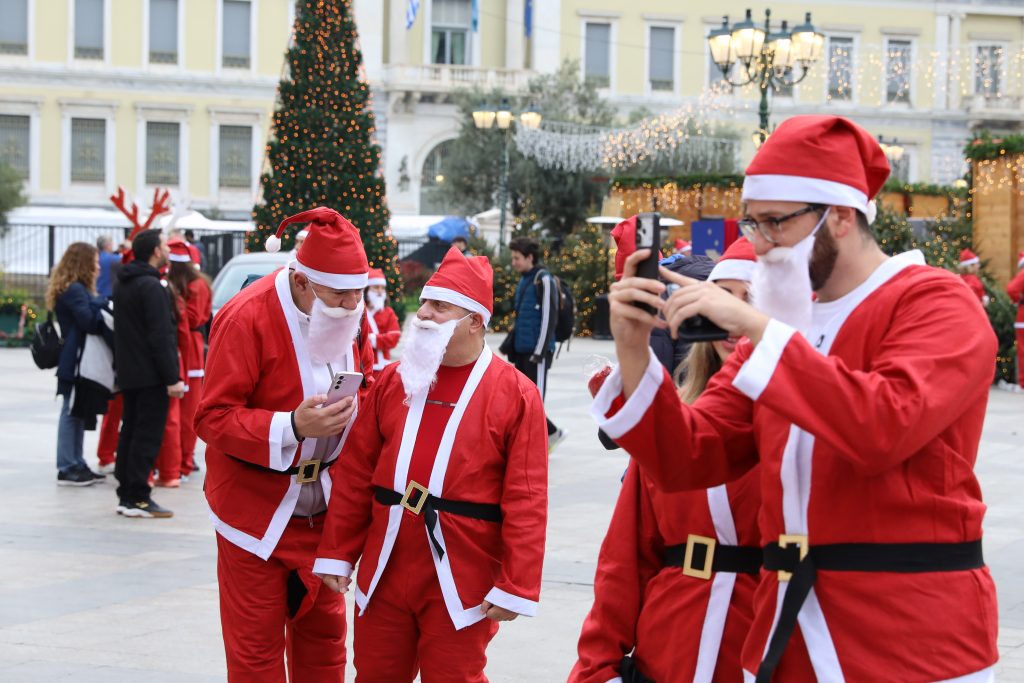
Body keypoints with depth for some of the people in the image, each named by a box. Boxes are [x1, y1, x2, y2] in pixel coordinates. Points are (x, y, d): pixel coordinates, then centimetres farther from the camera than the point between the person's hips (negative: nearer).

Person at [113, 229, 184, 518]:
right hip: (151, 375, -10)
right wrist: (172, 378, -21)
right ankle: (137, 498, -7)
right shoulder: (152, 287, -16)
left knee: (131, 432, 13)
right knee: (148, 436, -7)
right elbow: (161, 336, -21)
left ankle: (125, 494, 16)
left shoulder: (124, 285, 14)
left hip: (129, 374, 10)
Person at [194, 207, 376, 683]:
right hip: (256, 506, -6)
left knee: (323, 627, 14)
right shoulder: (246, 318, -21)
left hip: (323, 503, 6)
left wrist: (354, 407, -10)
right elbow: (213, 418, -20)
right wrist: (292, 427, -32)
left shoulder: (351, 314, -1)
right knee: (256, 643, 2)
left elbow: (365, 385, 14)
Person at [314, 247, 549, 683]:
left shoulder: (515, 394, -7)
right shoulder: (394, 380, 7)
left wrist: (516, 587, -14)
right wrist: (338, 553, 5)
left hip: (459, 583, -4)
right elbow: (356, 477, 8)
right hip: (384, 573, 4)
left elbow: (526, 501, -11)